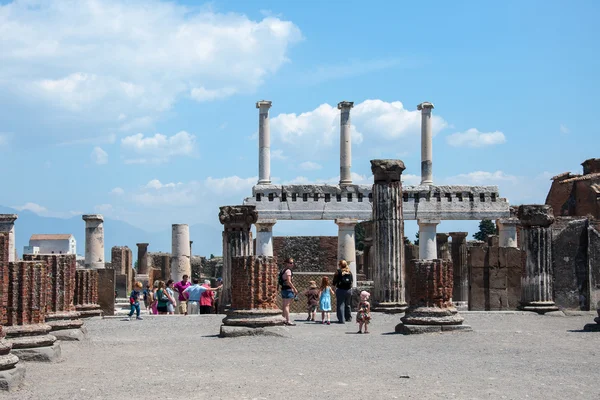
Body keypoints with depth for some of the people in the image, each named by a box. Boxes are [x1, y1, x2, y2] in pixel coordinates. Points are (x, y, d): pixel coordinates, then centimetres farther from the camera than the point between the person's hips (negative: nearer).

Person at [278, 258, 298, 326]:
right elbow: (289, 282, -20)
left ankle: (284, 320, 20)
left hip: (283, 289, 10)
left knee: (284, 305, 14)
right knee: (287, 305, -9)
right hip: (288, 290, -10)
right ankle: (288, 321, -9)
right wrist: (294, 289, -14)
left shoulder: (282, 270, 16)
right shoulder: (288, 270, -13)